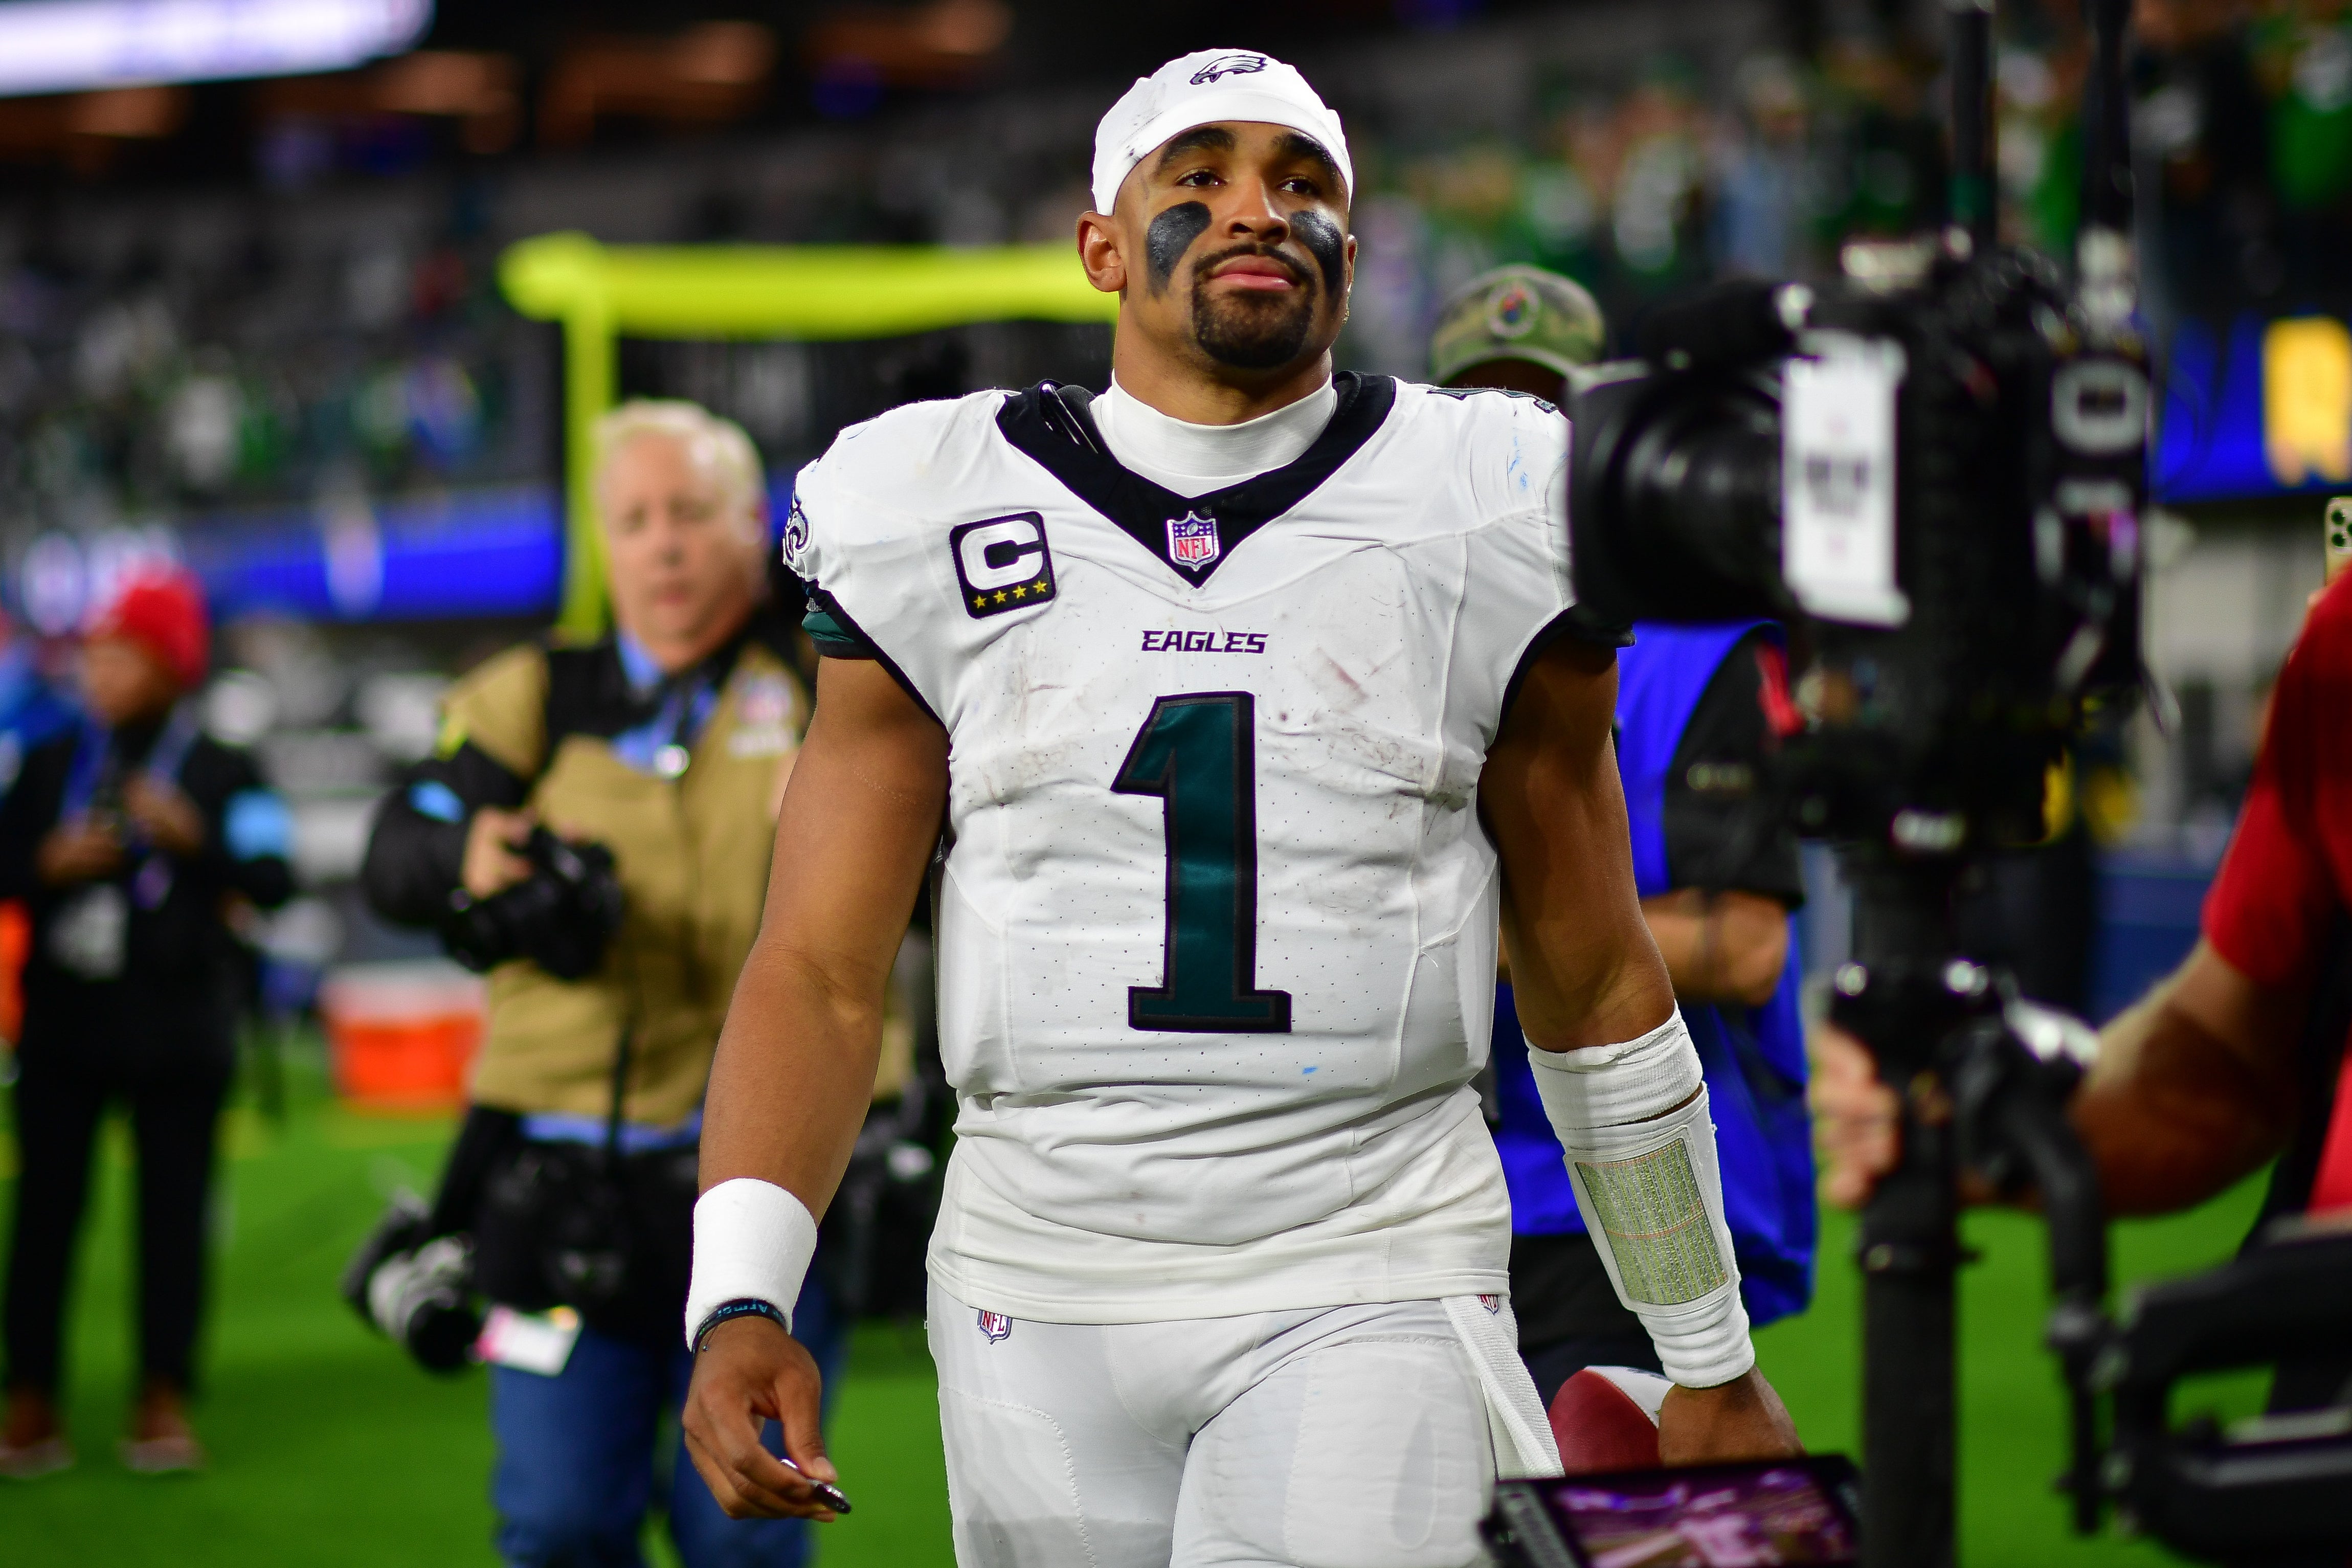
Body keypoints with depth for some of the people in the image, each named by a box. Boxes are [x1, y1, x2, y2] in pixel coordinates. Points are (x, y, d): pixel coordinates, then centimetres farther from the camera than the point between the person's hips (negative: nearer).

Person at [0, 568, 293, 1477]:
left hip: (177, 1025, -2)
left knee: (172, 1209, 1)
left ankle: (163, 1401, 8)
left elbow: (272, 881, -7)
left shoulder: (219, 771, 0)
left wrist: (194, 839, -20)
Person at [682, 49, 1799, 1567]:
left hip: (1368, 1294, -1)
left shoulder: (1482, 523, 3)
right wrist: (737, 1306, -12)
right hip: (1041, 1304, 2)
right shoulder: (932, 535, 3)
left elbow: (1595, 982, 10)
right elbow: (822, 974, 2)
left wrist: (1712, 1365, 14)